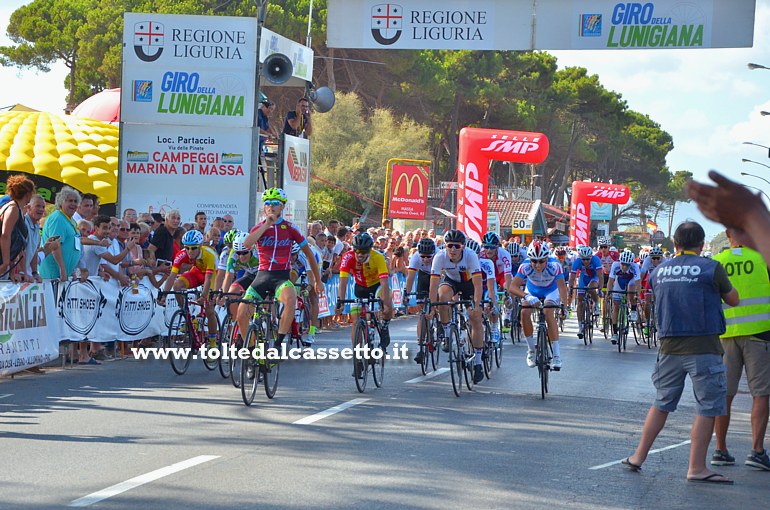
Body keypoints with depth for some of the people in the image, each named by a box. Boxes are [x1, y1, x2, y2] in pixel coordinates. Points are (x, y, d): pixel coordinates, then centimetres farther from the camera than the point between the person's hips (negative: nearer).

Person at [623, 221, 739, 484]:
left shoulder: (658, 272, 7)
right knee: (707, 408, 2)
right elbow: (733, 300, 5)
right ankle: (697, 468, 1)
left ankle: (639, 456, 20)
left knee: (661, 403, 17)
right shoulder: (710, 268, -8)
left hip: (670, 347, 5)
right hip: (703, 348, -5)